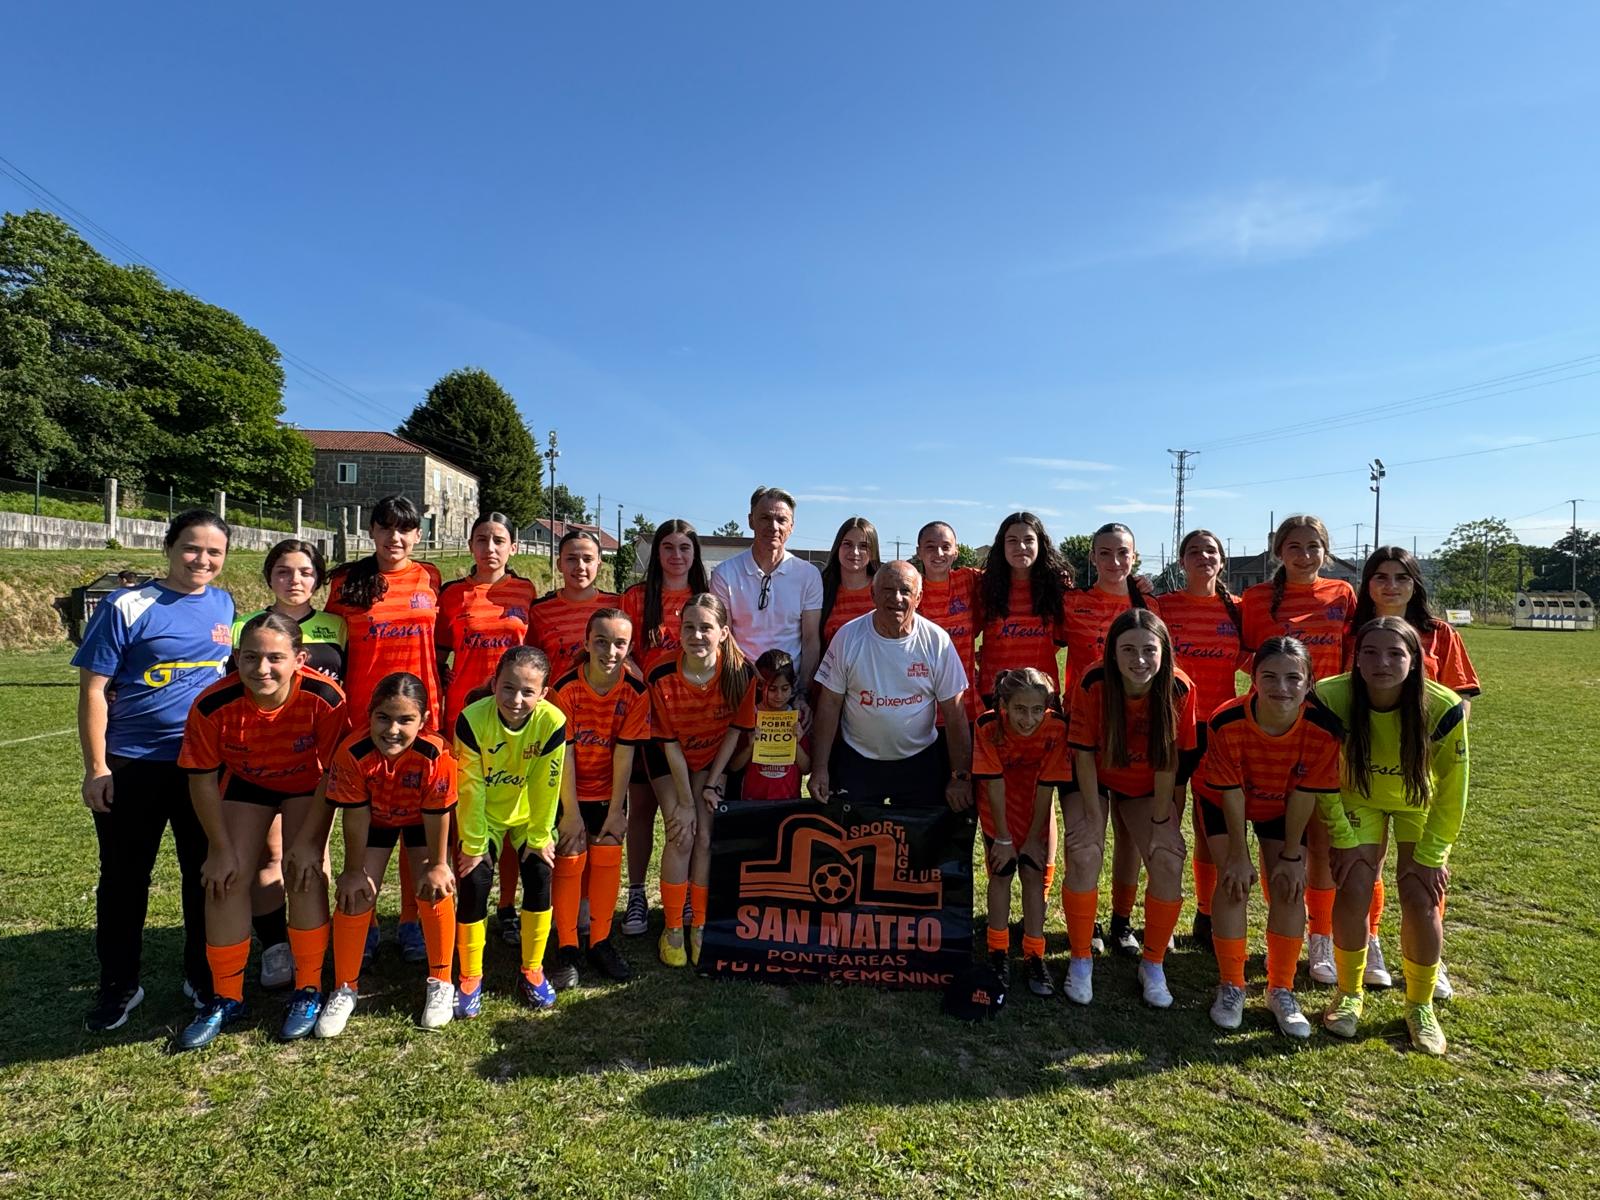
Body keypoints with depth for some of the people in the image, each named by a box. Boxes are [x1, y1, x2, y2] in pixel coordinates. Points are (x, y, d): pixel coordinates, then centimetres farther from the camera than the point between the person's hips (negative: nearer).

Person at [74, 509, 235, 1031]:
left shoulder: (224, 605, 4)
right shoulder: (126, 607, -9)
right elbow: (93, 690, -8)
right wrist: (96, 768, -11)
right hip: (132, 767, -3)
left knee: (206, 874, 13)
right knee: (124, 878, 10)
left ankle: (204, 977, 29)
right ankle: (118, 987, 28)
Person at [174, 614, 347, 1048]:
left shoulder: (325, 699, -35)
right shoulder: (213, 705, -31)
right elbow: (202, 779, -16)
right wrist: (221, 848, -10)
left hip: (306, 784, -2)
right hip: (246, 782, 2)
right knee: (226, 879, -4)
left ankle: (309, 991, 8)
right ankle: (226, 998, 16)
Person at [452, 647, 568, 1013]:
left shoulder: (552, 722, -29)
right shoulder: (472, 719, -30)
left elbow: (546, 787, -18)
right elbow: (470, 789, -21)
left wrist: (539, 837, -10)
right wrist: (474, 845, -15)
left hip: (528, 813, 1)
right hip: (482, 814, 0)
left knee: (539, 875, -10)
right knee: (475, 882, -11)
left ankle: (532, 971, 10)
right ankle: (470, 977, 9)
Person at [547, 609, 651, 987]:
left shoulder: (636, 691, -15)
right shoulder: (565, 688, -20)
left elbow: (624, 753, -11)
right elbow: (564, 754, -16)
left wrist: (616, 810, -8)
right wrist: (571, 811, -14)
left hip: (609, 791, 2)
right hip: (570, 791, -2)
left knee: (607, 860, 2)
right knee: (569, 861, -4)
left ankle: (601, 943, 19)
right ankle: (566, 949, 10)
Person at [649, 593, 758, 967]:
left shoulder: (741, 674, -23)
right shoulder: (662, 679, -26)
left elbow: (734, 732, -10)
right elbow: (670, 745, -18)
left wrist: (711, 785, -9)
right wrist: (684, 802, -16)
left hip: (713, 758, 1)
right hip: (670, 760, -1)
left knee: (706, 836, -9)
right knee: (681, 836, -13)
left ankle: (699, 926, 9)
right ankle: (672, 929, 5)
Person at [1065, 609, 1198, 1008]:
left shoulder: (1179, 689, -24)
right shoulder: (1093, 684, -29)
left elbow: (1169, 761, -15)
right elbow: (1084, 754, -21)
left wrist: (1161, 820, -13)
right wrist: (1094, 817, -20)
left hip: (1146, 786, 2)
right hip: (1094, 779, -2)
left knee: (1169, 862, -12)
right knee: (1084, 855, -19)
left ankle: (1153, 964, 12)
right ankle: (1081, 960, 2)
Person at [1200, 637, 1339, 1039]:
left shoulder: (1323, 728, -30)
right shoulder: (1227, 723, -35)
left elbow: (1304, 795, -19)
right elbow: (1232, 794, -24)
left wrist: (1292, 855, -12)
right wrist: (1239, 854, -16)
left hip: (1283, 808, 2)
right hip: (1226, 804, -2)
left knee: (1290, 887, -5)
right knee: (1234, 881, -11)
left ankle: (1282, 991, 13)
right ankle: (1231, 987, 5)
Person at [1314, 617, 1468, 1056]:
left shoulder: (1443, 709, -30)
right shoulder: (1330, 699, -31)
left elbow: (1452, 791, -15)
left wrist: (1430, 855, -13)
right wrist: (1345, 840, -15)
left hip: (1420, 803, 0)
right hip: (1358, 798, 0)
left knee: (1421, 901, -8)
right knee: (1354, 891, -11)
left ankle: (1421, 1006, 17)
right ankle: (1349, 994, 13)